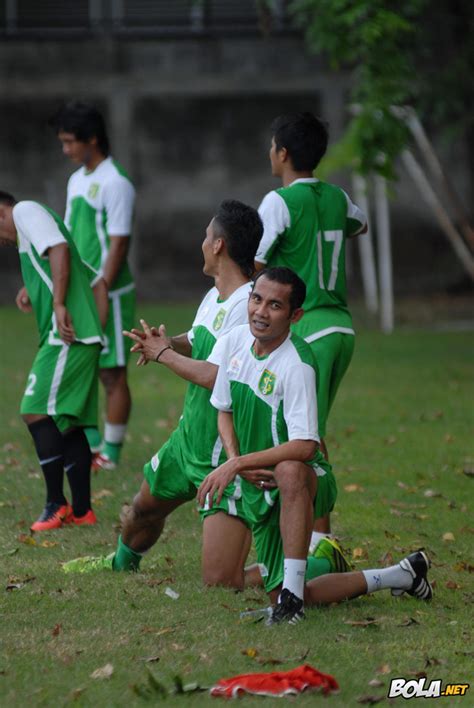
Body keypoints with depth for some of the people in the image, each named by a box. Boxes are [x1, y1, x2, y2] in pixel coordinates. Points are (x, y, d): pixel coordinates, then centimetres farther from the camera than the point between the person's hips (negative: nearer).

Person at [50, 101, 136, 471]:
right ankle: (91, 442, 19)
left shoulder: (116, 183, -13)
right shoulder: (77, 180, 13)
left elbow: (118, 246, -16)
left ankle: (111, 454, 6)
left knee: (113, 373, 0)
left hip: (108, 293, -8)